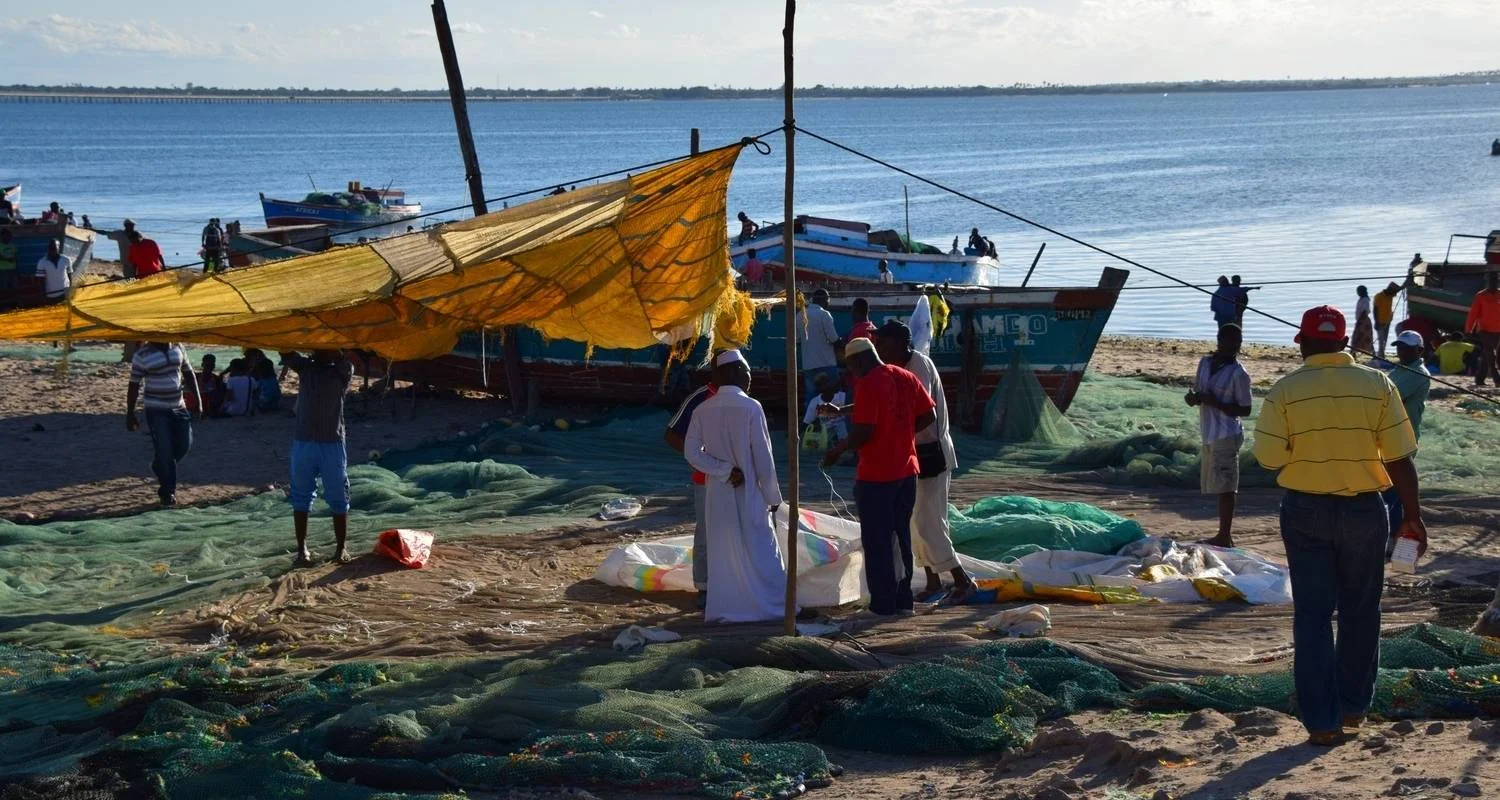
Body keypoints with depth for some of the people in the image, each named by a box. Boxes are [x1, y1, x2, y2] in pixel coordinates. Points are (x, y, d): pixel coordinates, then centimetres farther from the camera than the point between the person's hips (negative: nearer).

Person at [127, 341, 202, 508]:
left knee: (184, 445, 3)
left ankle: (159, 468, 32)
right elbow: (134, 385, -8)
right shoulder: (142, 354, -11)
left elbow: (188, 374, 12)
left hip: (178, 407, 5)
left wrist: (198, 401, 7)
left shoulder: (177, 347, 5)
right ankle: (167, 493, 4)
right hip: (156, 411, -5)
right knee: (163, 450, -9)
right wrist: (130, 415, -9)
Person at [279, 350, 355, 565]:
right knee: (301, 497, 5)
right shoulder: (306, 367, 10)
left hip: (332, 444, -2)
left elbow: (342, 359, -18)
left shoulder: (342, 371, 3)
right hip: (303, 442, 2)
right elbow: (286, 355, -4)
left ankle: (341, 548, 14)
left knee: (338, 498, 4)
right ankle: (302, 549, 11)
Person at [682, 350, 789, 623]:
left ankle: (724, 607, 12)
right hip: (748, 492, -4)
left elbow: (692, 452, -5)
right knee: (760, 550, 4)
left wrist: (724, 471, -6)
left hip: (717, 493, 4)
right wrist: (773, 495, -4)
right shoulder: (750, 407, -13)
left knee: (722, 551, 10)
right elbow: (763, 456, -12)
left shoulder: (703, 410, 0)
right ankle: (773, 605, 8)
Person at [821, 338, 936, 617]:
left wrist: (838, 450, -7)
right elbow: (929, 416, 8)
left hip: (875, 475, -7)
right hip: (906, 470, 7)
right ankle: (903, 599, 19)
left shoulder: (867, 385, -16)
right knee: (901, 536, 16)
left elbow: (863, 431, -22)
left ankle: (883, 602, 4)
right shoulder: (907, 378, 6)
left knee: (877, 541, 2)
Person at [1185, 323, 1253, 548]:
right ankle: (1223, 535, 22)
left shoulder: (1238, 373, -11)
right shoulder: (1205, 363, 9)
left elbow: (1244, 410, -10)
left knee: (1225, 487, -5)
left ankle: (1225, 537, -1)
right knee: (1216, 486, 13)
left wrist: (1214, 402, -19)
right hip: (1209, 434, 8)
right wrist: (1193, 397, -3)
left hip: (1226, 436, -8)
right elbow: (1197, 390, 21)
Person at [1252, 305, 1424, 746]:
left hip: (1305, 512, -1)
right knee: (1360, 613, 17)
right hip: (1364, 511, 1)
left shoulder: (1286, 390, -9)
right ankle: (1353, 706, 27)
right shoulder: (1377, 385, -6)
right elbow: (1398, 458, -6)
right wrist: (1413, 516, 2)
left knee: (1312, 616, 5)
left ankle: (1322, 720, 2)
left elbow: (1269, 457, -10)